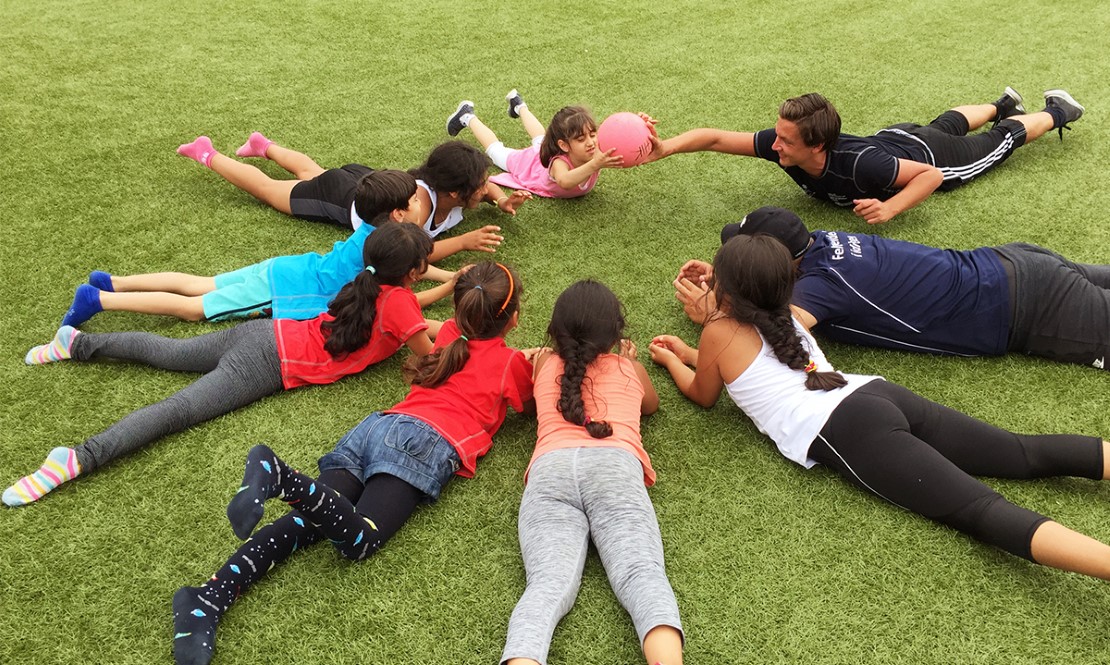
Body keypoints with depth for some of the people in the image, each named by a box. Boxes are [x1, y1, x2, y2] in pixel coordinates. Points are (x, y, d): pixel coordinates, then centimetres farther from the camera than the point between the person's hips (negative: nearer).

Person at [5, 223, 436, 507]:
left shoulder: (369, 283, 12)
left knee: (170, 353, 21)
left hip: (268, 333, 7)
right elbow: (429, 356, -6)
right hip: (272, 365, -7)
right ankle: (82, 457, -29)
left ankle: (79, 343, 27)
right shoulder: (398, 302, -12)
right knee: (180, 410, -18)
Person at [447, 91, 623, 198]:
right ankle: (468, 117, 45)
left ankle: (519, 106, 61)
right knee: (496, 150, 24)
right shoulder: (559, 162, -51)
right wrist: (594, 166, -85)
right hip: (530, 163, -4)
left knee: (541, 140, 37)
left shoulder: (596, 153, -39)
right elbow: (565, 182, -73)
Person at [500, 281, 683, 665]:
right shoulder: (629, 368, 32)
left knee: (549, 583, -19)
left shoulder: (545, 364, 33)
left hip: (550, 470, 1)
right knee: (642, 574, -21)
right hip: (614, 465, -1)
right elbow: (652, 404, 56)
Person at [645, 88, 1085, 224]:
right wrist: (666, 149, -46)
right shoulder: (782, 144, -36)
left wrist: (889, 209, -49)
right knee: (944, 123, 36)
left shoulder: (859, 165, -49)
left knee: (1000, 140, 23)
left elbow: (932, 173, -37)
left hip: (927, 156, -5)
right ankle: (1003, 104, 64)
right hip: (893, 137, 5)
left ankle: (1056, 112, 49)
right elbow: (715, 137, -34)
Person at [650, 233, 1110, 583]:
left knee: (983, 512, -21)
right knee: (1026, 453, 2)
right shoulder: (783, 319, 29)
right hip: (880, 394, 8)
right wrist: (689, 353, 51)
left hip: (847, 434, -8)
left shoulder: (719, 332, 8)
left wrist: (671, 363, 42)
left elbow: (704, 396, 25)